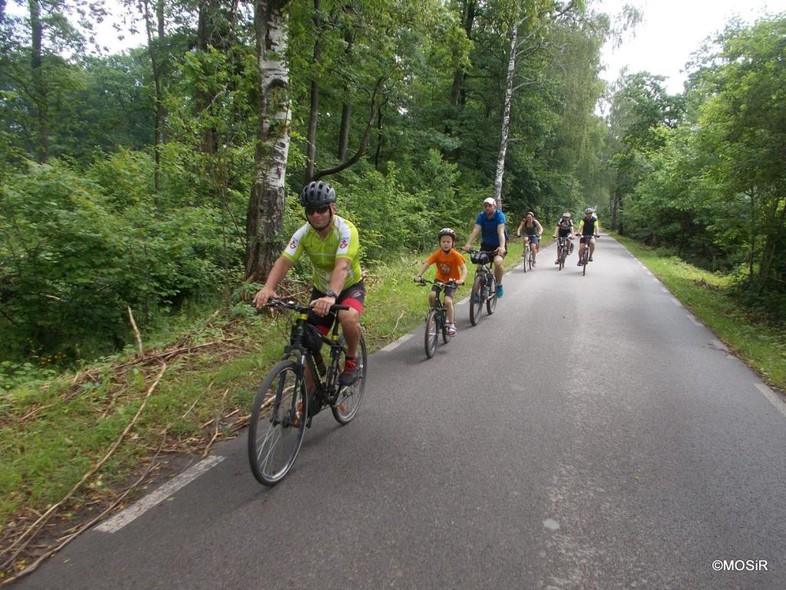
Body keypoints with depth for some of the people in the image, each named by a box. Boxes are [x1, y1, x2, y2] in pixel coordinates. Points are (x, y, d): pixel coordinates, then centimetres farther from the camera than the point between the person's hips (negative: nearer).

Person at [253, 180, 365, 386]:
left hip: (350, 286, -3)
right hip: (321, 289, 4)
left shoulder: (346, 230, -26)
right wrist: (268, 288, -45)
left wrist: (332, 296, -59)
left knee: (348, 317, -36)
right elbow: (284, 261, -26)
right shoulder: (304, 233, -15)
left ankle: (351, 360, -7)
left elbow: (341, 267, -41)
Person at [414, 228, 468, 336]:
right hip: (440, 279, 3)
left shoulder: (455, 255, -21)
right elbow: (426, 264, -23)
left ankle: (451, 325, -4)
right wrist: (418, 275, -39)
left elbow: (463, 268, -29)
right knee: (431, 295, -23)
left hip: (452, 281, -3)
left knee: (448, 301, -21)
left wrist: (462, 279, -48)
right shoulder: (437, 254, -15)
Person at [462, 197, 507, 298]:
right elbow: (475, 230, -28)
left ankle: (499, 284, -4)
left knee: (498, 262, -29)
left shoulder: (500, 215, -21)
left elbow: (501, 231, -37)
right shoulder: (481, 216, -13)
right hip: (486, 244, 3)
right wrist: (468, 244, -45)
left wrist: (502, 246, -54)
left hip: (498, 245, -3)